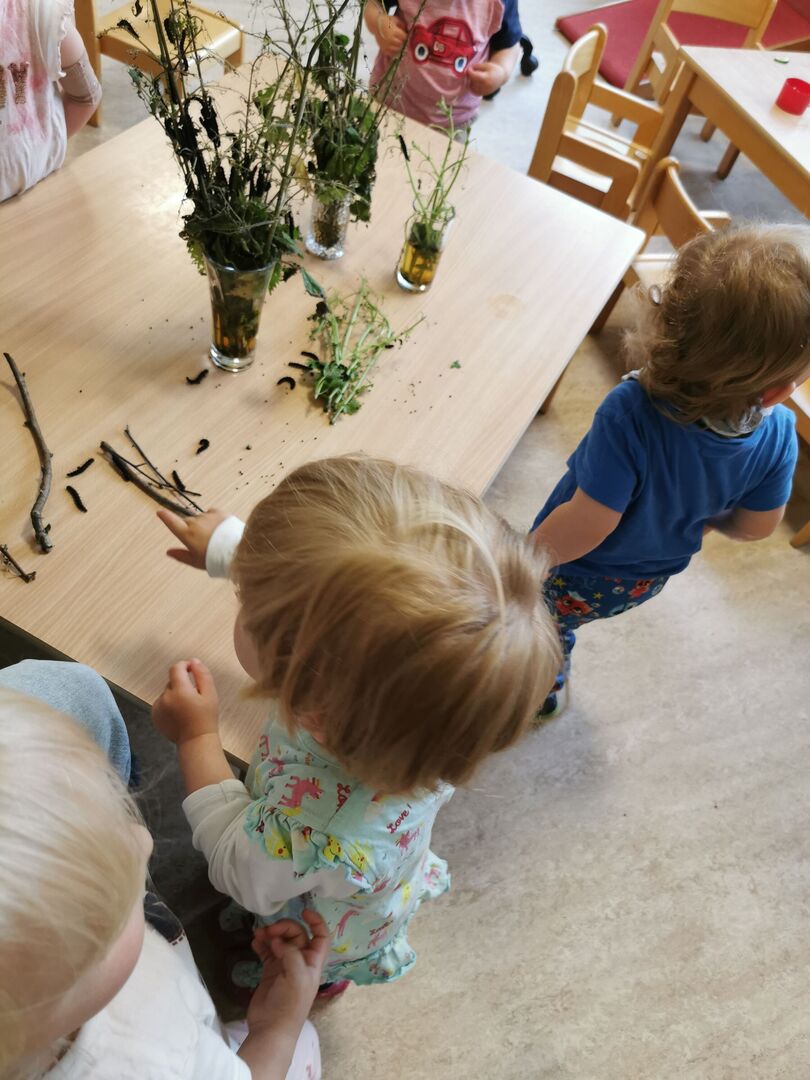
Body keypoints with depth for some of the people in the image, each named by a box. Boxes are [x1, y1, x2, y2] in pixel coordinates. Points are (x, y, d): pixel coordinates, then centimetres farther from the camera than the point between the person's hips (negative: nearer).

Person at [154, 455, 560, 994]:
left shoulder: (312, 835, -53)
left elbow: (239, 871, -27)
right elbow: (314, 582, -19)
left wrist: (198, 737, -20)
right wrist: (229, 545, -3)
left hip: (318, 942, -4)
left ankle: (321, 983, 70)